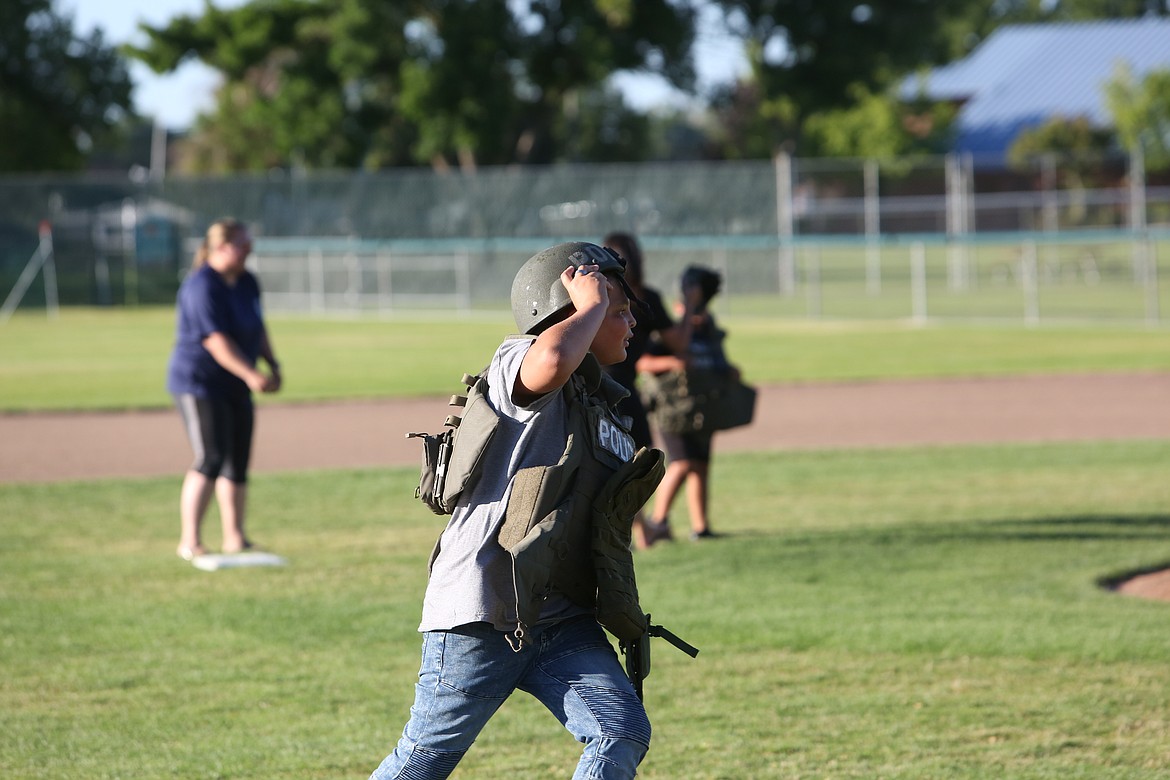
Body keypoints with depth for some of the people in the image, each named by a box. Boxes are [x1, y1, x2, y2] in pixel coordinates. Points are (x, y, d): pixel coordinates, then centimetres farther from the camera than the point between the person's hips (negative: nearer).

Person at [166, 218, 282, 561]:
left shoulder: (247, 282, 10)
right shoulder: (202, 287, -19)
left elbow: (258, 328, 22)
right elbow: (215, 339, -26)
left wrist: (273, 365, 9)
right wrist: (251, 375, -31)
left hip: (235, 387, 9)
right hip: (199, 382, -9)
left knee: (238, 463, 10)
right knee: (211, 458, -18)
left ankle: (235, 537, 20)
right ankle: (190, 542, -19)